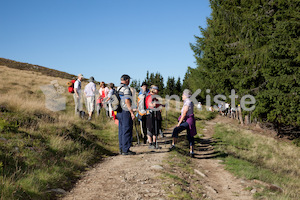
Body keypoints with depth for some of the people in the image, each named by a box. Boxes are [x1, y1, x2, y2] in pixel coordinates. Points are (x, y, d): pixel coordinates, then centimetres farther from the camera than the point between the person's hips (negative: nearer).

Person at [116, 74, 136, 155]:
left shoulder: (117, 89, 15)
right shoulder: (126, 88, -13)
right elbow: (127, 101, -21)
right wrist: (132, 112, -20)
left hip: (119, 112, 9)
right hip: (126, 111, -9)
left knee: (121, 131, 11)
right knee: (127, 131, -5)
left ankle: (121, 149, 15)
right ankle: (126, 150, -4)